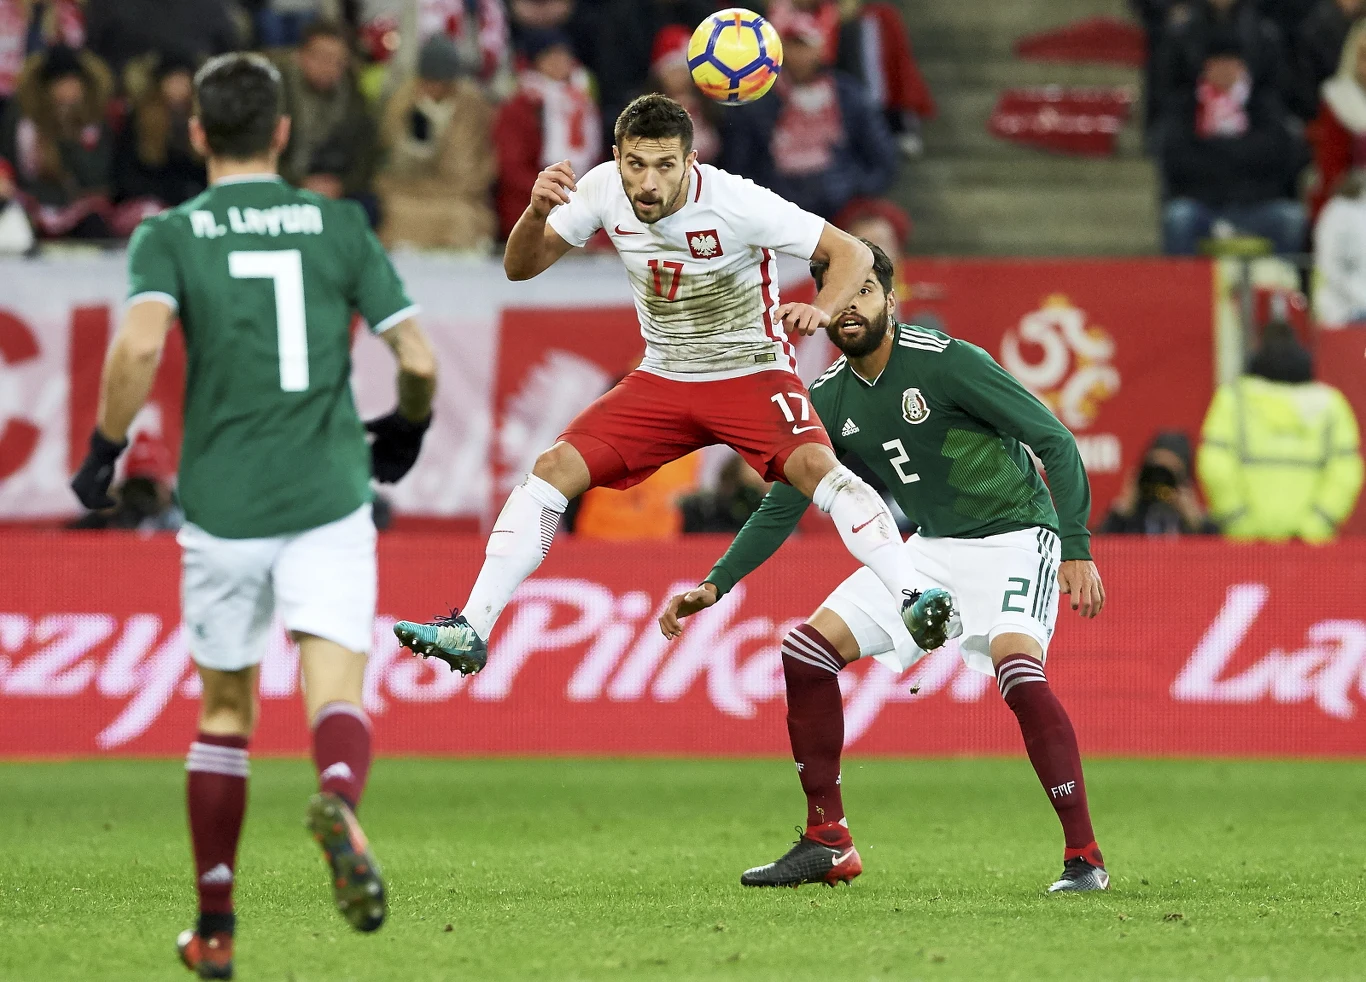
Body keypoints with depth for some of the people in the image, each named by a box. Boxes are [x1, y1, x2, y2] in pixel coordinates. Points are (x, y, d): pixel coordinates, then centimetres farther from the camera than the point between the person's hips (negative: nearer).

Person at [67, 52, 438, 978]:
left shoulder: (170, 235, 0)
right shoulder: (339, 225, 5)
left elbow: (139, 345, -18)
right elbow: (419, 360, 1)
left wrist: (105, 450, -4)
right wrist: (406, 430, 22)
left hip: (222, 510, 1)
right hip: (329, 502, -1)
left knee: (225, 712, 16)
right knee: (338, 701, -7)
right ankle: (340, 804, -43)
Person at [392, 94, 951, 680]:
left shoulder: (735, 202, -24)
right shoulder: (604, 191, -12)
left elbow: (854, 254, -19)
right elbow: (520, 268, -4)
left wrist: (821, 310, -40)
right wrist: (536, 213, -26)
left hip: (753, 373, -4)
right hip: (663, 380, 4)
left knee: (813, 464, -32)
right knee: (554, 468, -10)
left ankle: (911, 600, -36)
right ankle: (471, 630, -7)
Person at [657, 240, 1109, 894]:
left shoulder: (946, 361, -19)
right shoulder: (829, 400, 1)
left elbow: (1056, 442, -17)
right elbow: (782, 508, 12)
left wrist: (1078, 548, -25)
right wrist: (715, 585, 2)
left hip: (1014, 539, -7)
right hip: (931, 547, 7)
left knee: (1017, 667, -32)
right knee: (806, 649, -3)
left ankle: (1084, 856, -26)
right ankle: (828, 843, 6)